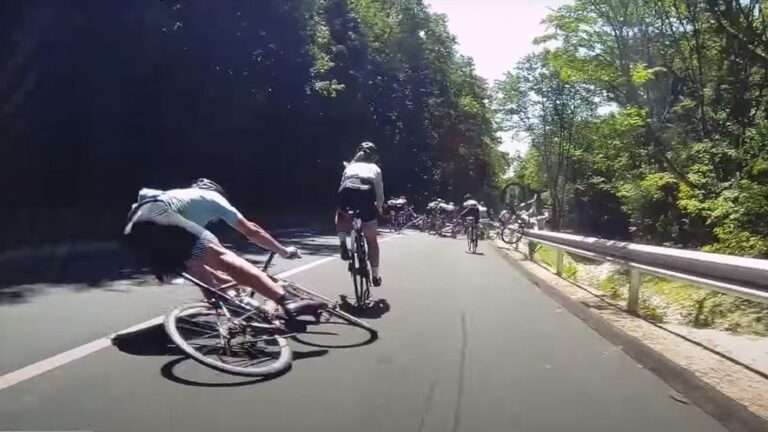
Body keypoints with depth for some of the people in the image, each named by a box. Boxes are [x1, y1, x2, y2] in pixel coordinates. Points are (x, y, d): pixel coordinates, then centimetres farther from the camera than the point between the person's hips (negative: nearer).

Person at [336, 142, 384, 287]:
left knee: (341, 215, 37)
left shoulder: (350, 166, 33)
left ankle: (343, 243, 13)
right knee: (372, 239, 16)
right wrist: (379, 208, 44)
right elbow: (380, 194, 25)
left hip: (347, 192, 1)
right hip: (366, 194, -1)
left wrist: (344, 206, 43)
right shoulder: (375, 168, 30)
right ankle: (375, 275, 19)